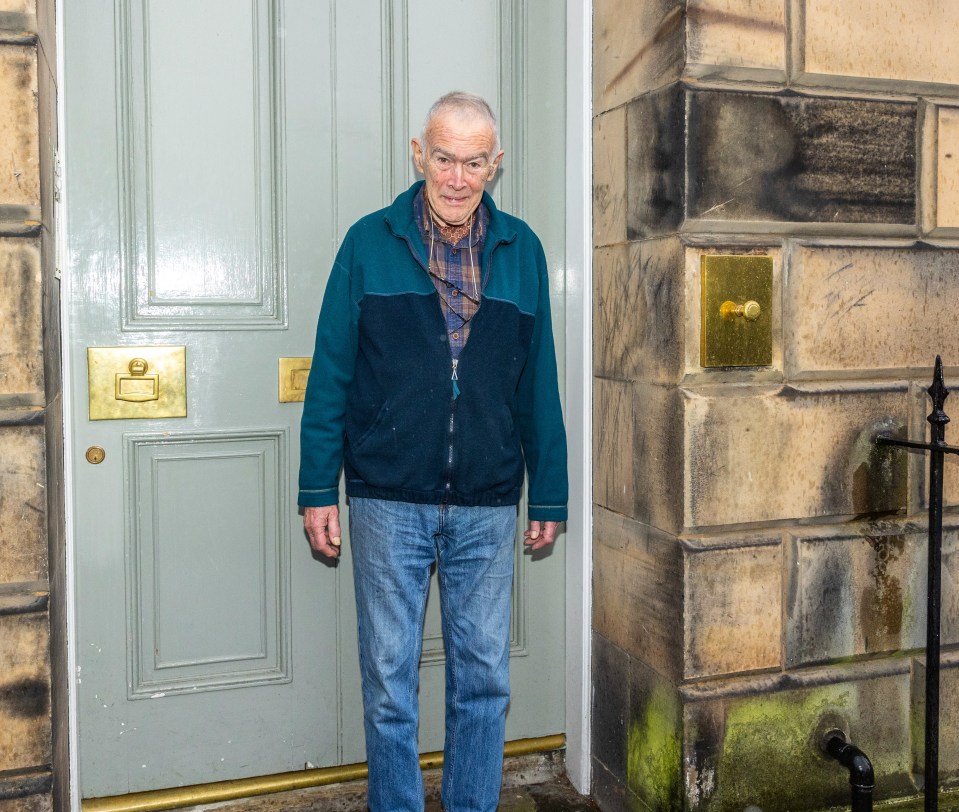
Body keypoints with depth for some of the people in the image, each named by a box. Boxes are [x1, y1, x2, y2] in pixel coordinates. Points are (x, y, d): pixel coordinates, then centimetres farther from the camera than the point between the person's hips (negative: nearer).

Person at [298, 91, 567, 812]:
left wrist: (549, 497, 9)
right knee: (389, 680, 9)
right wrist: (318, 491, -2)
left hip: (487, 508, 2)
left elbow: (539, 387, 9)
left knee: (484, 678, 11)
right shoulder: (369, 244, 1)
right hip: (389, 502, -1)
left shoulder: (521, 250, 6)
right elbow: (331, 378, 1)